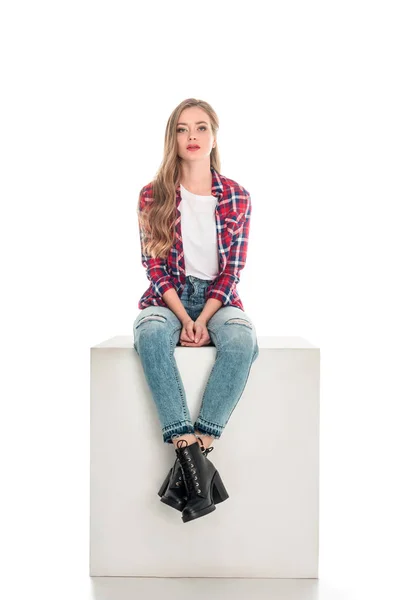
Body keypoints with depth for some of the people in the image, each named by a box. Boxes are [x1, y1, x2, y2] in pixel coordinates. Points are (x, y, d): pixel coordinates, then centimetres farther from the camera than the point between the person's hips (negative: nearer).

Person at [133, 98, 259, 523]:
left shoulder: (237, 197, 2)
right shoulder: (153, 196, 1)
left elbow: (232, 269, -2)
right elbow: (155, 266, -3)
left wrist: (203, 320, -16)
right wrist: (183, 318, -18)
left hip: (218, 298, 1)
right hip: (168, 297, 0)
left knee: (242, 340, -34)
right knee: (150, 334, -36)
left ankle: (193, 450, -30)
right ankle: (194, 459, -36)